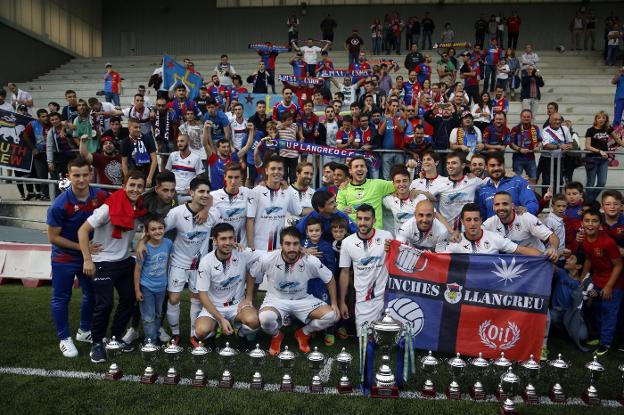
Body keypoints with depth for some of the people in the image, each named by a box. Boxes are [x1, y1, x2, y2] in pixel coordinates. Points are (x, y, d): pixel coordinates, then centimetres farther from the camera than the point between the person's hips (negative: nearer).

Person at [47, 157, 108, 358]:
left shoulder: (101, 196, -14)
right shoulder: (60, 205, -23)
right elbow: (53, 237, -15)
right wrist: (81, 247, -20)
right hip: (64, 258, -4)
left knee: (92, 294, 16)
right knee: (61, 298, 5)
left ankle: (84, 331, 37)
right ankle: (64, 339, 21)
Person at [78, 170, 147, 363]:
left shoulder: (139, 209, -2)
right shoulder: (109, 208, -21)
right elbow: (83, 230, -19)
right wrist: (88, 259, -21)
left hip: (125, 261, 7)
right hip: (103, 263, -7)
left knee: (129, 300, 12)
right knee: (105, 304, -7)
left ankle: (116, 336, 31)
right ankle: (97, 343, 13)